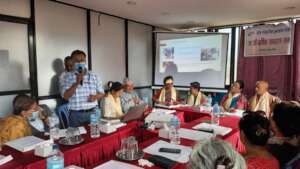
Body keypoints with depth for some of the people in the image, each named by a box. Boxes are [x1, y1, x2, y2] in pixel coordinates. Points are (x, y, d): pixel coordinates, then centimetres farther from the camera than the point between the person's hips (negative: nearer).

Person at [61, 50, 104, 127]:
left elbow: (101, 93, 10)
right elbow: (65, 96, -8)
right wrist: (76, 83, -18)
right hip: (76, 115, -1)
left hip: (93, 112, 2)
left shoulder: (94, 76, 5)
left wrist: (95, 96, -11)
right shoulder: (68, 76, 1)